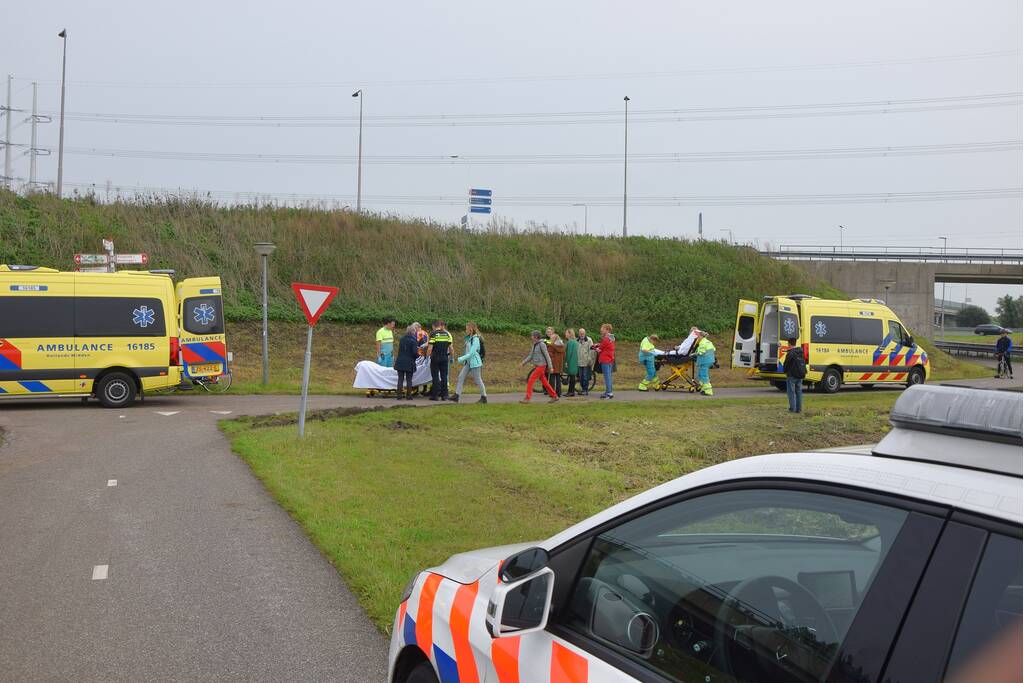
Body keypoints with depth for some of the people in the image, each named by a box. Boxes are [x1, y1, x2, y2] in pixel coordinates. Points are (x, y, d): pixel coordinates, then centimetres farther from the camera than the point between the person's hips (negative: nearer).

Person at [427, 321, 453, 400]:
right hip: (445, 357, 4)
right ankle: (444, 395, 7)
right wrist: (451, 357, 15)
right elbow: (450, 347, 7)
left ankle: (435, 395, 2)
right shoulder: (447, 334, 7)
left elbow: (430, 348, -11)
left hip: (435, 357, -4)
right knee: (444, 376, 8)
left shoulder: (433, 334, -6)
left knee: (435, 377, 3)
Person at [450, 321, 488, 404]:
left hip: (474, 362, -9)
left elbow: (472, 353, -22)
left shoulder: (475, 339, -18)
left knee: (478, 380, -1)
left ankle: (484, 397, 11)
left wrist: (461, 359, -21)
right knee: (460, 377, 3)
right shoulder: (469, 338, 10)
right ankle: (456, 396, 4)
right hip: (468, 362, 9)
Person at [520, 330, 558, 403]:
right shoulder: (535, 345, 12)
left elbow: (547, 356, -13)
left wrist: (550, 367, -15)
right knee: (544, 382, 11)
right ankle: (554, 396, 18)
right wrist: (523, 362, 10)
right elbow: (531, 356, 18)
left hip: (541, 366, -9)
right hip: (537, 366, 9)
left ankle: (527, 398, -10)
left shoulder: (542, 344, -12)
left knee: (530, 380, -11)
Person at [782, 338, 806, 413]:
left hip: (792, 375, -7)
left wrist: (785, 371, 7)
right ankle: (799, 409, 13)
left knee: (791, 392, -1)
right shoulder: (801, 352, 9)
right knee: (799, 391, 12)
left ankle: (793, 409, -4)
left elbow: (786, 364, -12)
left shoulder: (790, 353, -16)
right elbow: (804, 362, 16)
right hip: (800, 375, 7)